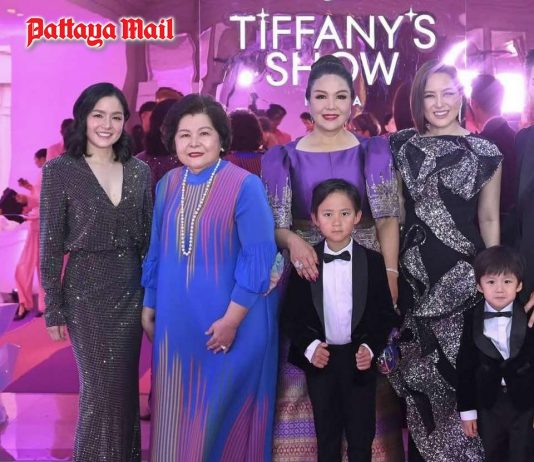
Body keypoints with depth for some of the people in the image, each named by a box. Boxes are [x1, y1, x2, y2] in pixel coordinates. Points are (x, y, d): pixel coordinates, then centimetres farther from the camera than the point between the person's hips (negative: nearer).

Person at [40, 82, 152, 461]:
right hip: (86, 291, -4)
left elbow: (149, 237, 9)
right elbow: (50, 245, -7)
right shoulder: (60, 171, -7)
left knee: (126, 385, 13)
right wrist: (53, 308, -8)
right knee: (102, 388, 3)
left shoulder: (140, 171, 4)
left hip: (132, 289, 4)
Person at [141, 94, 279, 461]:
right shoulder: (167, 185, 3)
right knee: (179, 410, 15)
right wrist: (149, 307, 13)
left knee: (223, 412, 9)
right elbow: (156, 251, 11)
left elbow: (259, 257, -16)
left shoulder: (245, 186, -15)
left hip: (230, 323, -5)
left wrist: (231, 320, -17)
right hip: (176, 322, 5)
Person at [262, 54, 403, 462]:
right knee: (304, 376, 1)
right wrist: (294, 241, -19)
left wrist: (390, 274, -12)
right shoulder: (284, 158, 5)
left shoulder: (374, 152, 5)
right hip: (308, 280, 0)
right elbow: (273, 225, 3)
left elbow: (389, 219, 1)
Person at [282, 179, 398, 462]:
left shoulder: (373, 261, -4)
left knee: (361, 436, 10)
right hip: (320, 358, 0)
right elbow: (291, 313, -1)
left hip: (359, 358, 0)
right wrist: (309, 347, -14)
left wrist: (371, 348, -15)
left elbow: (385, 313, -1)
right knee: (326, 434, 14)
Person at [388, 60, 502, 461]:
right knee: (416, 369, 7)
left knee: (461, 367, 1)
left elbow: (489, 218, 5)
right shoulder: (402, 145, 5)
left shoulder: (485, 152, 2)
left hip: (464, 275, -1)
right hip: (413, 272, 2)